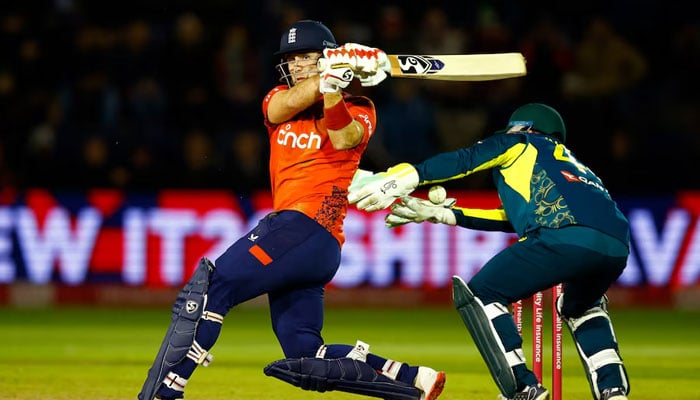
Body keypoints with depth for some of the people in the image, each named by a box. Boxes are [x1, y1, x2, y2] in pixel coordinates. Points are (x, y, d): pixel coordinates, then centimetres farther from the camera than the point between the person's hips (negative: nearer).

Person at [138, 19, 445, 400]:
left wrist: (333, 82, -31)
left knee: (212, 286, -20)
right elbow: (285, 106, -5)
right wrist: (331, 71, -17)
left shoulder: (356, 109, 4)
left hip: (309, 226, -8)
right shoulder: (278, 99, 19)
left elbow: (343, 140, -18)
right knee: (304, 357, 6)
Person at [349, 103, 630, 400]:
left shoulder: (520, 143, 25)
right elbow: (512, 218, 40)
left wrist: (408, 176, 1)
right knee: (579, 306, 37)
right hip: (617, 247, 7)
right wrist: (441, 214, 41)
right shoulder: (570, 162, 42)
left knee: (477, 295, 7)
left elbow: (467, 160, 7)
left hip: (567, 238, -7)